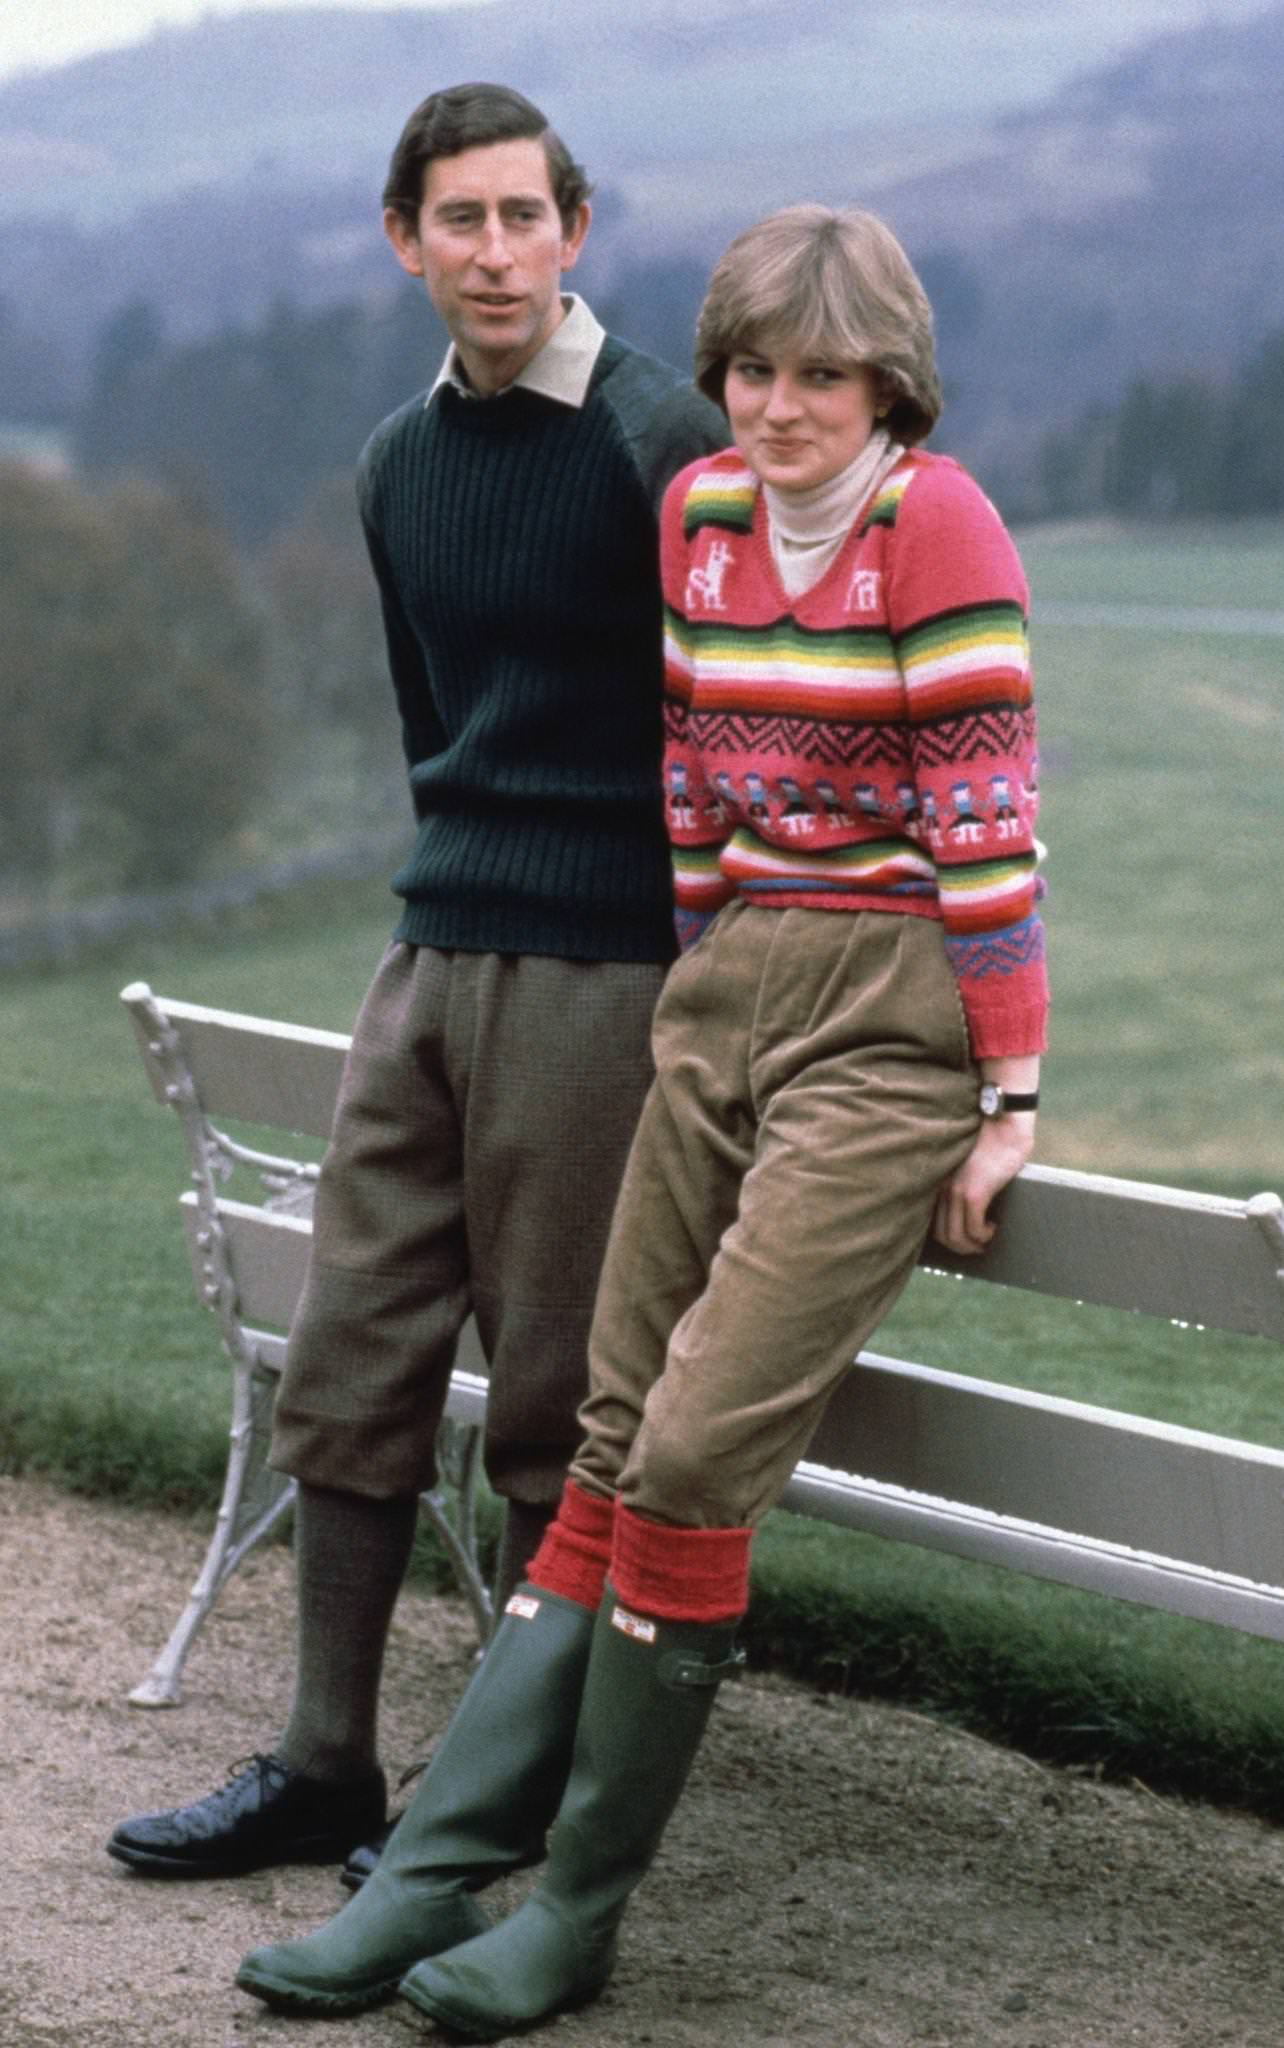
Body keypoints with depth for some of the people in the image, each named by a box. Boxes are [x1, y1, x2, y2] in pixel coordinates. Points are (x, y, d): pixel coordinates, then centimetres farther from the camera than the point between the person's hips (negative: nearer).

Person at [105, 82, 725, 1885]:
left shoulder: (659, 442, -11)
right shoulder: (402, 464, 11)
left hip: (597, 984, -7)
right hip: (430, 959, 7)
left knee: (557, 1404, 1)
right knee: (351, 1370, 7)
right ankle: (326, 1770, 17)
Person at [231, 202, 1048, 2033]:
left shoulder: (937, 520, -10)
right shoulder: (697, 512, 10)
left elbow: (987, 812, -12)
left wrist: (1008, 1099, -12)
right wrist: (698, 1001, 17)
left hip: (893, 1020, -7)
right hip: (726, 990, 7)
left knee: (693, 1461, -12)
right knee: (612, 1456, 4)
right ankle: (432, 1876, 2)